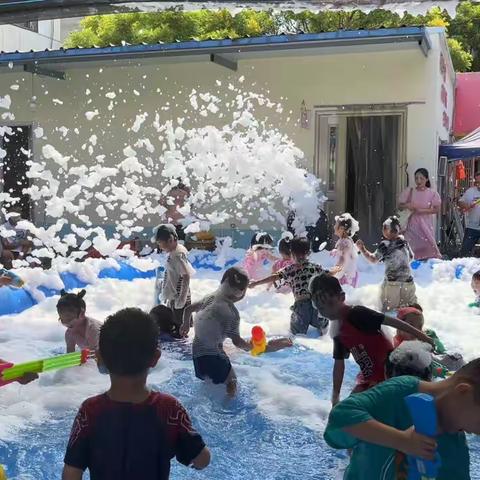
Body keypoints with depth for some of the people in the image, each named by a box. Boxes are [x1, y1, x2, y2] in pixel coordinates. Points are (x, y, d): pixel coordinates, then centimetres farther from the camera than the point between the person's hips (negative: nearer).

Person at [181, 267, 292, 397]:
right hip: (214, 355, -7)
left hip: (197, 352, 8)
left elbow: (188, 309, 13)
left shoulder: (211, 298, -2)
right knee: (231, 383, 12)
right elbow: (238, 342, -27)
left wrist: (186, 325, 33)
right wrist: (267, 347, -28)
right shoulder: (232, 312, -24)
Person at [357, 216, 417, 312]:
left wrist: (362, 249, -1)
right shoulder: (404, 242, 4)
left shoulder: (385, 245, -11)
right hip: (408, 282, 5)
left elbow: (373, 259, -8)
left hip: (392, 283, -5)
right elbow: (411, 258, 18)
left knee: (388, 310, 2)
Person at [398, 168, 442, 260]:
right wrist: (407, 205, -15)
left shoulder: (432, 193, 0)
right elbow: (400, 207, 7)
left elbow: (437, 210, -5)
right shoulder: (409, 192, 5)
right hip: (412, 225, 1)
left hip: (426, 226, -1)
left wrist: (422, 210, -15)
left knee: (428, 249, -7)